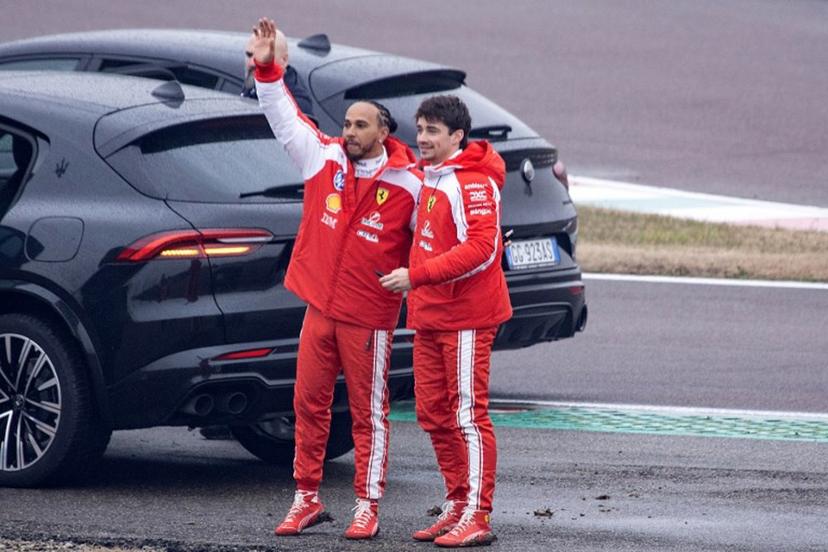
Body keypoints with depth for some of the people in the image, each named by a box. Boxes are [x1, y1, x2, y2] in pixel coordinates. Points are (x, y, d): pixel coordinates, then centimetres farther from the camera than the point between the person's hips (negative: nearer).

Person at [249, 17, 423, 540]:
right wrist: (268, 70, -6)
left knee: (369, 413, 2)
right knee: (309, 404, 9)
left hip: (369, 317, -4)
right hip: (320, 306, 4)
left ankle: (368, 507, 8)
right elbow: (286, 119, 3)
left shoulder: (408, 184, -8)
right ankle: (307, 498, 19)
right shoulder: (325, 158, 2)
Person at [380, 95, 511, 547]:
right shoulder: (428, 176, 15)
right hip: (428, 315, 9)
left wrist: (416, 276, -24)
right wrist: (416, 286, 14)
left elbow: (481, 249, -23)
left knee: (468, 416, -7)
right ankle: (457, 506, 19)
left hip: (465, 317, -9)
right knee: (433, 413, 11)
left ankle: (477, 518, -5)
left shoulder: (473, 183, -15)